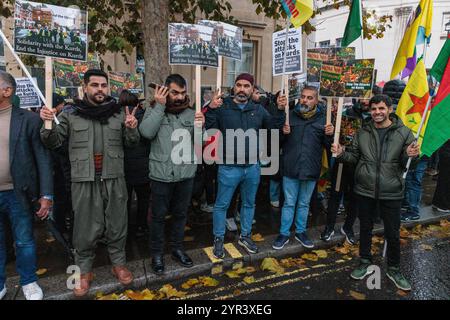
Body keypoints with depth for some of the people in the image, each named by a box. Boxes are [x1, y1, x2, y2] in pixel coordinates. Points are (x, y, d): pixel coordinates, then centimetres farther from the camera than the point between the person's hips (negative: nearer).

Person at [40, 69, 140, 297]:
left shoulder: (118, 113, 5)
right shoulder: (71, 114, 2)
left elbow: (132, 144, 8)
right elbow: (53, 143, 3)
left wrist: (131, 129, -12)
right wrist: (47, 124, -15)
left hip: (114, 179, 1)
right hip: (84, 180, -1)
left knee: (116, 224, 12)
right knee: (85, 228, 10)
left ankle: (118, 263, 33)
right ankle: (84, 271, 30)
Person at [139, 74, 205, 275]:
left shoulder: (191, 113, 3)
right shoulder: (154, 110, -2)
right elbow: (146, 132, -20)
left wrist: (201, 127, -21)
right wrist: (159, 106, -19)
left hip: (186, 174, 3)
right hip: (161, 175, -2)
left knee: (180, 214, 17)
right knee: (158, 216, 11)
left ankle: (177, 248, 36)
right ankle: (157, 253, 29)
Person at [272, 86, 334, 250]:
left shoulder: (323, 118, 0)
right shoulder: (290, 115, -1)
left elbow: (328, 146, 3)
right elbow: (277, 142, 5)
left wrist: (329, 135, -17)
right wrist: (283, 133, -16)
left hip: (310, 170, 1)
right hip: (290, 168, -1)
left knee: (304, 204, 17)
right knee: (289, 203, 10)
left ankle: (301, 232, 35)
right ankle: (284, 233, 24)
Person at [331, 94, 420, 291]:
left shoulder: (404, 132, -2)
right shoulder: (363, 133, 3)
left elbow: (405, 164, 0)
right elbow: (354, 157, 9)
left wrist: (410, 156, -22)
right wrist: (342, 154, -11)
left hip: (391, 193, -2)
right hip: (365, 190, 2)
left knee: (393, 233, 10)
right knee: (365, 228, 16)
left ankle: (393, 269, 32)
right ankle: (365, 263, 35)